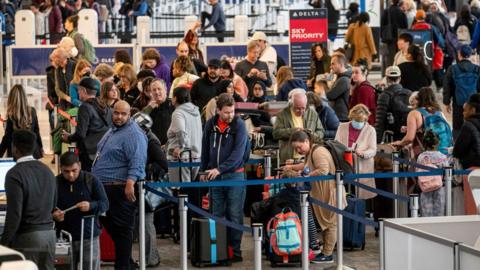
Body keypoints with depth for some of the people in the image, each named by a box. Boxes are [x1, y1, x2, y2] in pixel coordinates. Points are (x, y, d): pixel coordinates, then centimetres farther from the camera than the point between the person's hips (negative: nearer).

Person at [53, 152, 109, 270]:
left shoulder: (91, 180, -2)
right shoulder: (55, 183, 1)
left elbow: (104, 204, -2)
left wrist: (91, 206, -23)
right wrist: (53, 214, -17)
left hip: (89, 238, -1)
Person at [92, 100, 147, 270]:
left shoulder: (133, 135, -14)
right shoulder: (113, 131, 17)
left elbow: (137, 162, -24)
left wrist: (130, 183, -35)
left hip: (120, 190, -10)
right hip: (105, 188, 10)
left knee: (121, 229, -5)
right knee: (109, 225, 16)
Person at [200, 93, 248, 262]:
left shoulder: (239, 125, -9)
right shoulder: (210, 125, 4)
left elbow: (238, 152, -16)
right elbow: (205, 149, 15)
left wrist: (220, 169, -23)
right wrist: (203, 170, 15)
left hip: (234, 174, -4)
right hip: (214, 176, 4)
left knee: (234, 216, -2)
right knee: (216, 215, 8)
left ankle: (235, 251, 5)